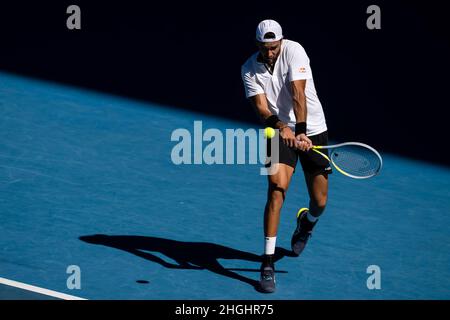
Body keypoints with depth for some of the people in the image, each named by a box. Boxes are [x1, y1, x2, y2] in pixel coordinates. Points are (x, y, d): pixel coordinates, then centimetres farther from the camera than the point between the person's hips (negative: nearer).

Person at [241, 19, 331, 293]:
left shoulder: (294, 51, -16)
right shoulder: (249, 70, -8)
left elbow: (298, 93, -27)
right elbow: (261, 107, -19)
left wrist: (301, 131, -38)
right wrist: (281, 127, -40)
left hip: (313, 130, 0)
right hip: (279, 134, 0)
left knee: (320, 203, 5)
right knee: (277, 187, -21)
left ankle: (307, 222, 45)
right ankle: (268, 262, -18)